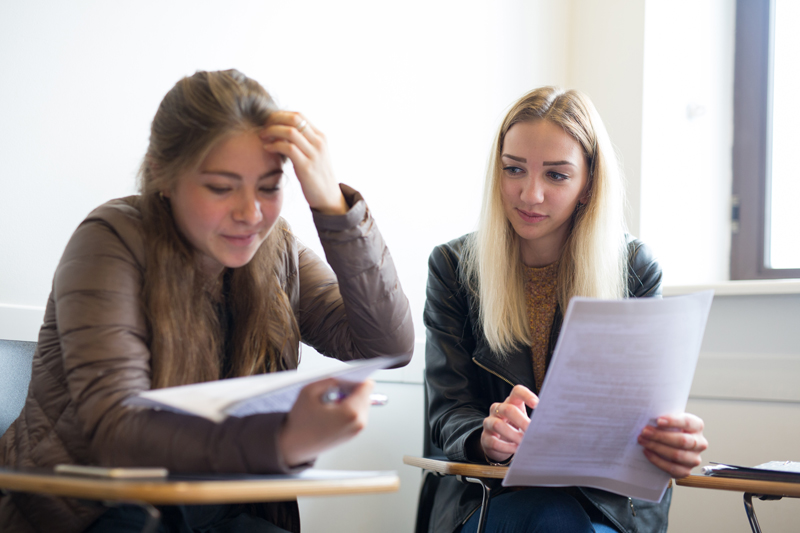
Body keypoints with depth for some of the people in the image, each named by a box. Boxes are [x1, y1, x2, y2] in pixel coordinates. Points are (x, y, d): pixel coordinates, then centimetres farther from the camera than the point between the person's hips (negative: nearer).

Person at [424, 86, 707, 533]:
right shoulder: (453, 267, 2)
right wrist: (488, 440, -31)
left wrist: (675, 442, -30)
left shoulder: (635, 268, 2)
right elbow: (448, 412, -3)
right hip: (491, 495, -1)